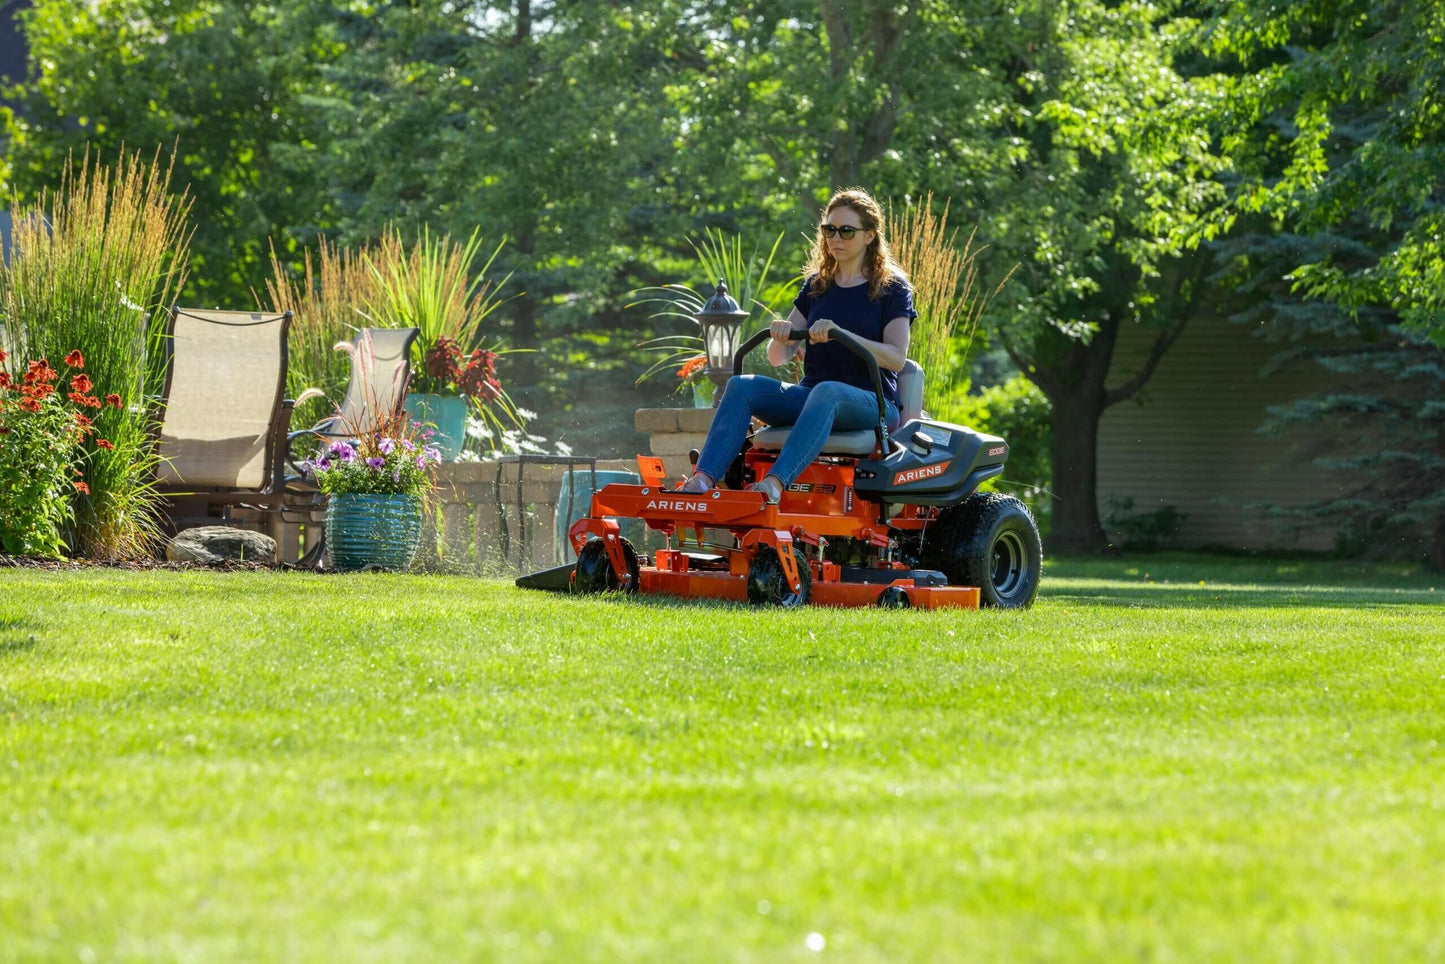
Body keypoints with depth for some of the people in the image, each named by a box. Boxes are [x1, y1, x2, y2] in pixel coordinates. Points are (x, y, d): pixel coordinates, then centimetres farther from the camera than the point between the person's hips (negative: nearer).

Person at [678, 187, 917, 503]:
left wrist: (839, 333, -23)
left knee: (826, 392, -41)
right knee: (742, 386, -23)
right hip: (812, 393, 5)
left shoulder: (892, 288, 3)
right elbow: (779, 357, 12)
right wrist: (779, 337, -13)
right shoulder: (816, 285, 17)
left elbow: (896, 357, -10)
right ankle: (704, 479, -44)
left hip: (872, 402, -5)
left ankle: (776, 483, -61)